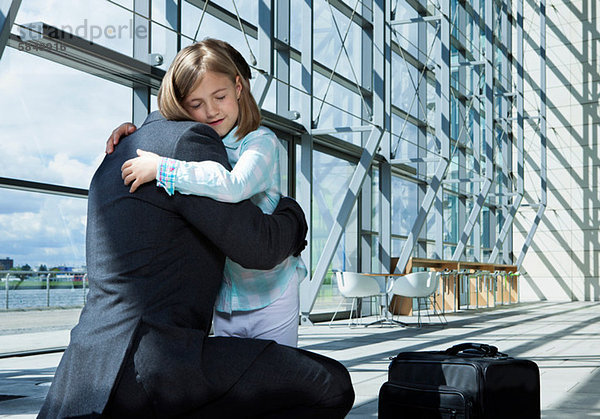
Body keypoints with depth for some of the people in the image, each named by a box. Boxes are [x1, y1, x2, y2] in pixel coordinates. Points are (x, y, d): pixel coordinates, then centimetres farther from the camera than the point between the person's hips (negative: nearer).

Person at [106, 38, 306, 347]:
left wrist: (161, 168, -35)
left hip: (270, 297, -5)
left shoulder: (260, 141, -16)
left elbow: (234, 186, -38)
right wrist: (130, 134, -2)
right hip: (222, 300, 6)